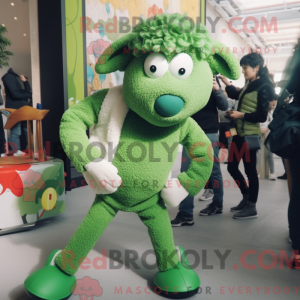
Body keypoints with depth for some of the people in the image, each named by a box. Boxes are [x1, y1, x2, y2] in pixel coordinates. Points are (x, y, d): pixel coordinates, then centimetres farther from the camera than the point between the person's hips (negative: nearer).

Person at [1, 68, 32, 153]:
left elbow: (28, 91, 9)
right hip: (14, 109, -8)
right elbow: (15, 94, -16)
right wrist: (29, 95, -3)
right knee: (15, 133, -7)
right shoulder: (9, 77, -8)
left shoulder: (20, 77, 17)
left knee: (28, 132, 7)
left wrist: (25, 81, -5)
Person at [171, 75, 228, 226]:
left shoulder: (211, 79, 1)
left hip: (209, 133, -2)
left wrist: (217, 90, -20)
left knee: (214, 170, 3)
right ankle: (185, 213, 11)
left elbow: (224, 106, -3)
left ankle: (217, 204, 19)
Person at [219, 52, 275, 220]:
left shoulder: (263, 88, -11)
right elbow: (237, 95, 32)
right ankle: (247, 198, 30)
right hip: (239, 133, 9)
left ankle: (252, 208, 13)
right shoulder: (249, 85, 13)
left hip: (250, 135, -9)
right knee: (232, 167, 13)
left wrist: (241, 115, -15)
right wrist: (227, 83, 19)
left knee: (250, 170, 0)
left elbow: (262, 116, -15)